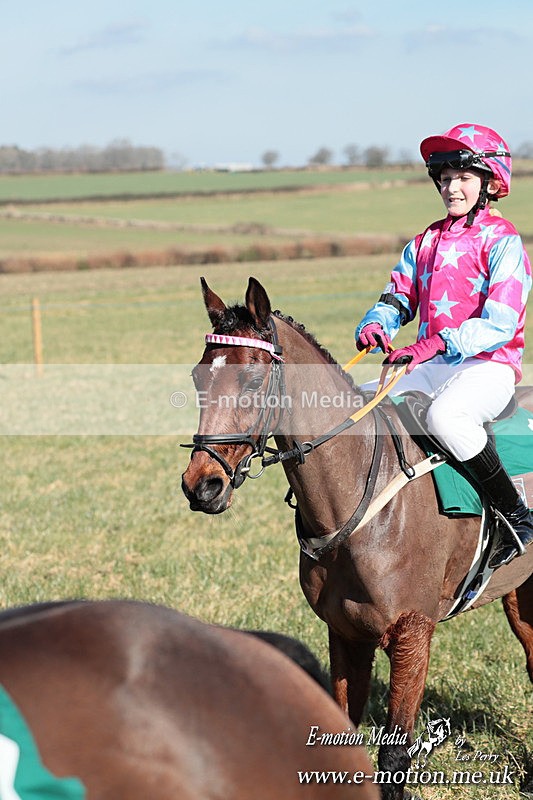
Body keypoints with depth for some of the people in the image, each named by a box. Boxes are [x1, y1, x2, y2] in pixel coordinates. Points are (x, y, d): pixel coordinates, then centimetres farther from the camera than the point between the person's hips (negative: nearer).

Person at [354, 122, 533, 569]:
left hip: (489, 365, -7)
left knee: (445, 414, -38)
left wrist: (437, 343, -29)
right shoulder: (425, 243, 17)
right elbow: (398, 297, 15)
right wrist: (376, 325, -10)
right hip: (432, 366, 7)